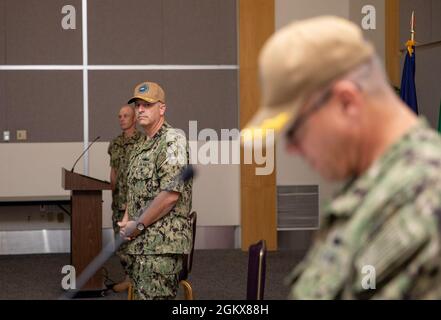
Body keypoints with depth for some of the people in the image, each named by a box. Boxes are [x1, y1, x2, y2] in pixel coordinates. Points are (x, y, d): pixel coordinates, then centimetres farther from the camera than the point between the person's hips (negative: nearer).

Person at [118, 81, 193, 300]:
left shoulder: (173, 140, -9)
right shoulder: (140, 147, 19)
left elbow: (171, 194, -18)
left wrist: (137, 226, -12)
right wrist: (127, 221, 6)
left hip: (163, 243, -9)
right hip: (138, 243, 9)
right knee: (140, 293, 12)